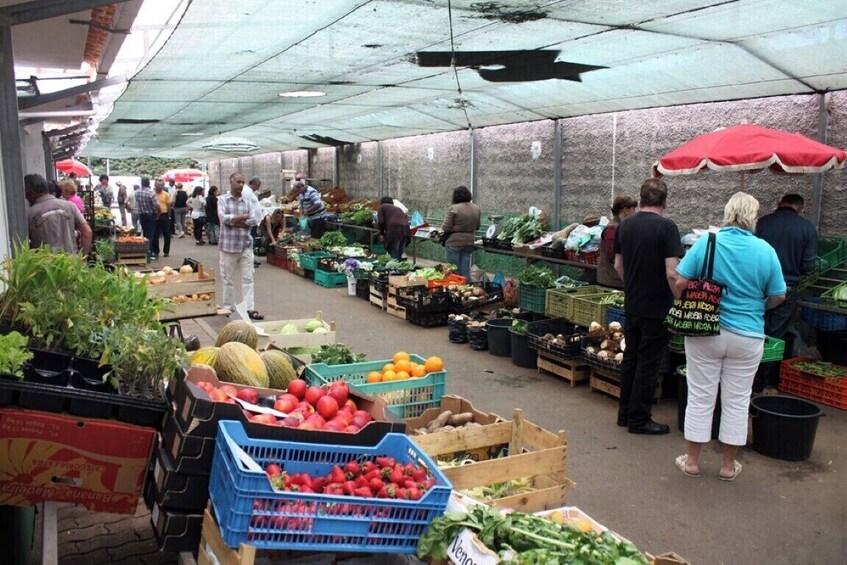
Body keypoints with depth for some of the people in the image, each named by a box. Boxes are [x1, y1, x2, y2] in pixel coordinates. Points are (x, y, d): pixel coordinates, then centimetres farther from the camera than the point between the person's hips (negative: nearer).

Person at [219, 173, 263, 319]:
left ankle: (250, 308, 3)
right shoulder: (223, 200, 1)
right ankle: (228, 307, 17)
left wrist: (234, 220, -12)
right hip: (228, 245, -2)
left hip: (246, 245, 2)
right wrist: (243, 217, -12)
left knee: (248, 278, 1)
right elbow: (223, 217, -13)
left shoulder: (248, 201, 8)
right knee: (228, 278, 6)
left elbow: (253, 220, -2)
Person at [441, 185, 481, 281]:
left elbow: (446, 228, -12)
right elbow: (477, 227, 14)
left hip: (454, 242, -5)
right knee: (465, 270, 11)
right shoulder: (476, 208, 4)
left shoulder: (454, 208, -13)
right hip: (469, 242, 5)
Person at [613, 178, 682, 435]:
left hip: (632, 305, 6)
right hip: (657, 308, -6)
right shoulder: (666, 227, -15)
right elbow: (672, 273, -20)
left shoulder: (624, 225, 4)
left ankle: (625, 413, 26)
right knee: (648, 364, 3)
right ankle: (639, 420, 12)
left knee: (630, 358, 17)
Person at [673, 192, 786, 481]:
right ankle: (729, 465, 23)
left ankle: (692, 461, 20)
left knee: (700, 397, 10)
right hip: (747, 336, 0)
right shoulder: (765, 250, -8)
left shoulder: (705, 242, -9)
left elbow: (679, 283, -9)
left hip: (704, 333, 0)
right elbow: (778, 297, -1)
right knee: (737, 401, 12)